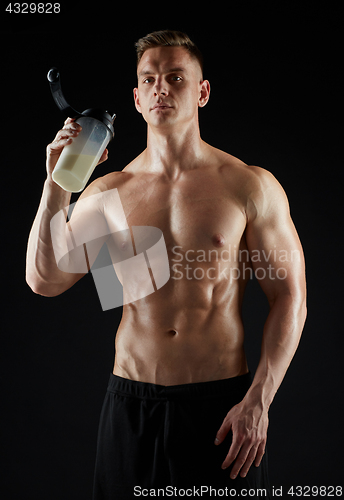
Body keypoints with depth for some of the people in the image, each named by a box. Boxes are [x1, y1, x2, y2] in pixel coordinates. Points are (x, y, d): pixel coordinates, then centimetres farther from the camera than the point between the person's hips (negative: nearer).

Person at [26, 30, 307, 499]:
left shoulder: (250, 186, -3)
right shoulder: (110, 193, 4)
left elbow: (289, 297, -3)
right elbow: (44, 281, 1)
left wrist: (258, 402, -9)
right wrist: (57, 186, -9)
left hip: (222, 403, -2)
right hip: (131, 406, 2)